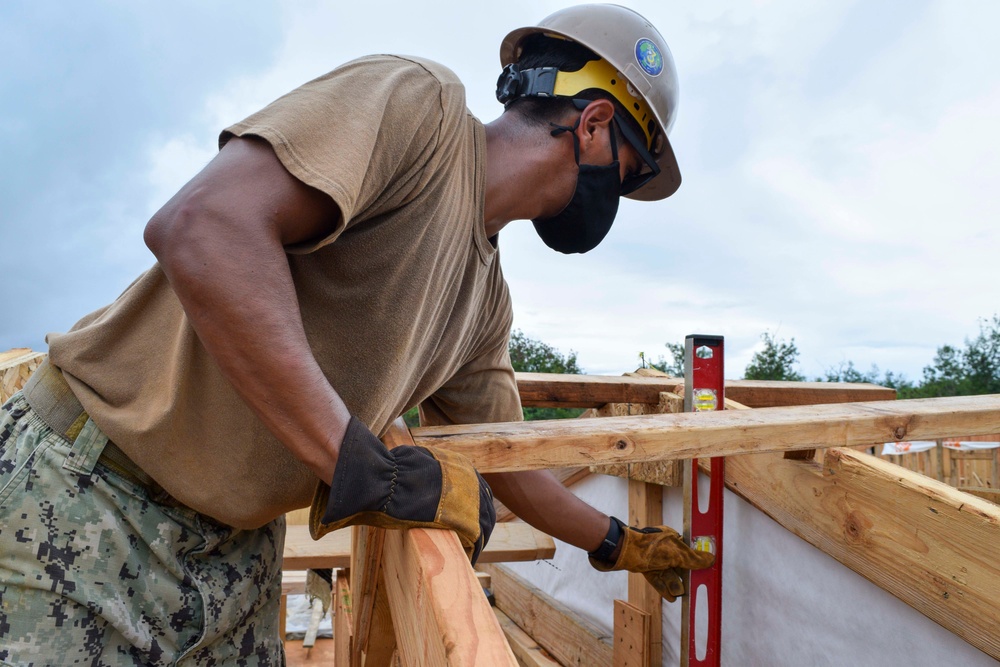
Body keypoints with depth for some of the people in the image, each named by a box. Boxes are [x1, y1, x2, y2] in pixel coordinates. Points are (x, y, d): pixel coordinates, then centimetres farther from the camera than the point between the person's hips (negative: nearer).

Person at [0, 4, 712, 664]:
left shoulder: (487, 295, 8)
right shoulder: (420, 100, -16)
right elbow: (203, 225, -30)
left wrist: (616, 542, 27)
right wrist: (369, 468, -30)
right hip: (88, 497, -7)